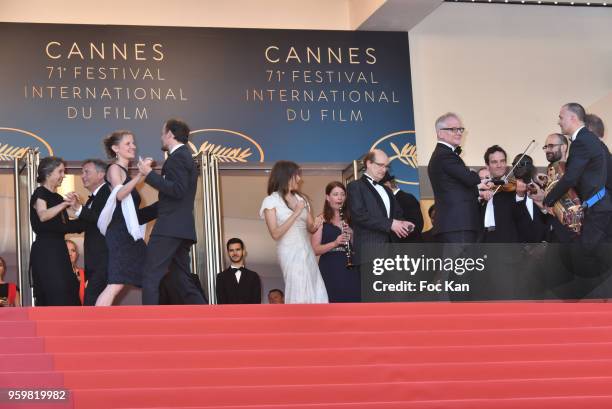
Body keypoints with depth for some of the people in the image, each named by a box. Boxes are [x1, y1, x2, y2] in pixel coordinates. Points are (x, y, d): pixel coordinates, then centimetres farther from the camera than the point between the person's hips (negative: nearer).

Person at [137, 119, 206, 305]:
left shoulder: (177, 157, -9)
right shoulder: (186, 157, 22)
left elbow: (177, 190, -21)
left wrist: (149, 174, -17)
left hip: (170, 227, -10)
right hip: (183, 228, 10)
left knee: (151, 278, -10)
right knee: (183, 281, 11)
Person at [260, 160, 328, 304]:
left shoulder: (301, 199, 12)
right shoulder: (271, 201, -5)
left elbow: (309, 227, 15)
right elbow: (275, 233, -12)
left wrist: (316, 224, -9)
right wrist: (296, 213, -16)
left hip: (307, 251, 6)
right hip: (290, 253, -6)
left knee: (316, 295, 0)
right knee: (299, 294, -8)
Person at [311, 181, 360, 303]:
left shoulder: (350, 219, 13)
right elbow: (315, 249, -5)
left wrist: (352, 235, -4)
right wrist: (335, 243, -18)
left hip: (350, 269, 3)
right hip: (329, 270, -3)